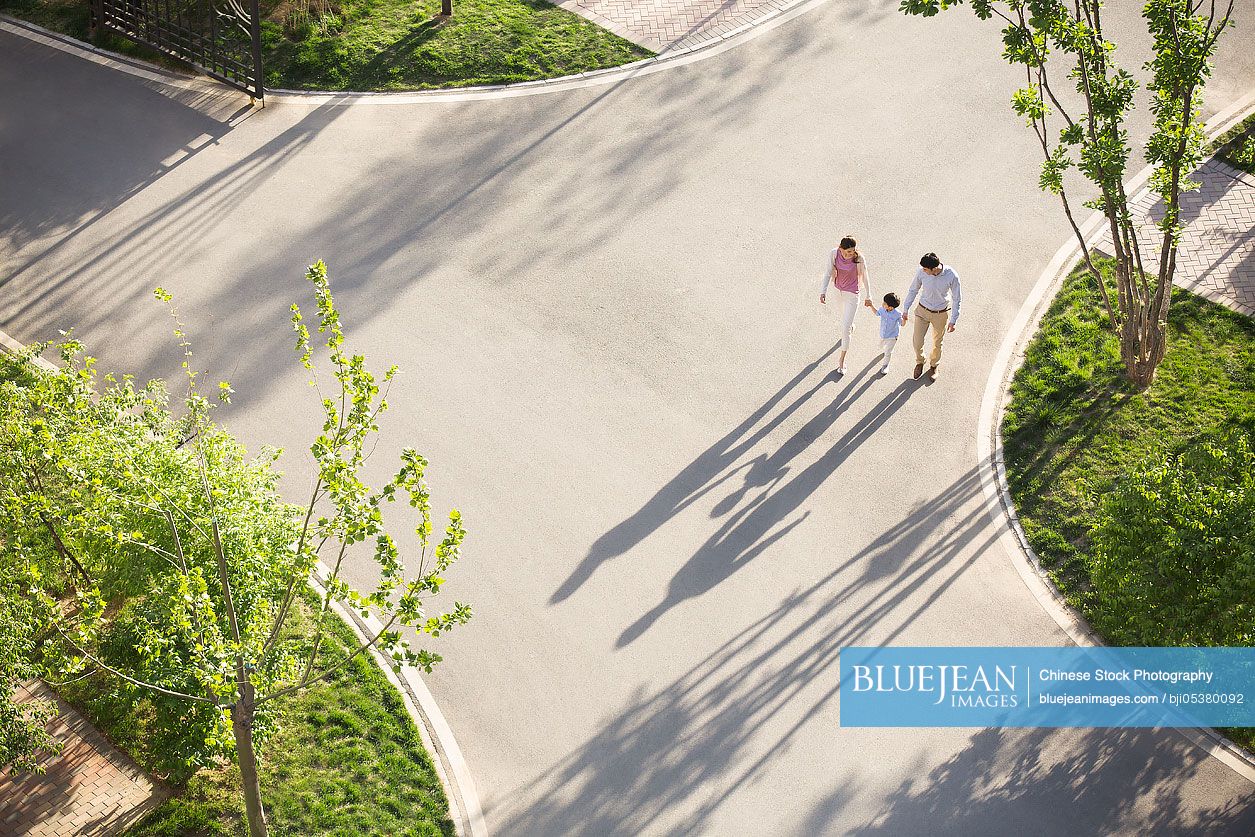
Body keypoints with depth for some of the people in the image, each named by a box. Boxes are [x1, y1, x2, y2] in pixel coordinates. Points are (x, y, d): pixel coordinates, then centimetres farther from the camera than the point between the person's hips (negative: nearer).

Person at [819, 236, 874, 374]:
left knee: (845, 330, -3)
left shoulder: (859, 259, -25)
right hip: (838, 290, 4)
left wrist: (868, 297, -2)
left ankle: (841, 361, 10)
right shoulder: (834, 254, -19)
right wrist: (823, 292, -22)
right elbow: (828, 273, -12)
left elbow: (864, 278, -12)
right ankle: (850, 325, 71)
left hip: (852, 295, -4)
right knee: (844, 313, 34)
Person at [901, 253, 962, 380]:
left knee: (937, 343, 17)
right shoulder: (921, 272, -23)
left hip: (941, 314, -1)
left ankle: (933, 365, 45)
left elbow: (957, 299, -14)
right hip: (923, 310, 1)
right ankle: (920, 362, 37)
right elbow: (913, 290, -4)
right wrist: (905, 310, 1)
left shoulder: (951, 276, -28)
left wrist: (953, 320, -11)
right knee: (917, 340, 5)